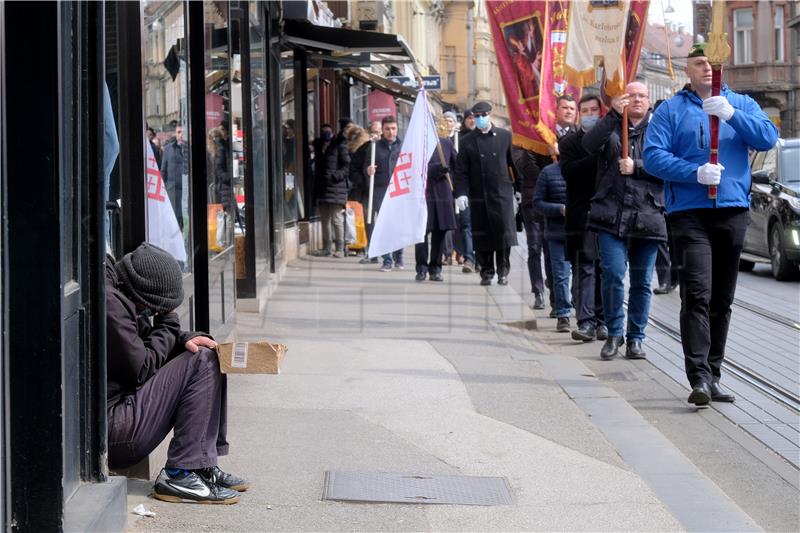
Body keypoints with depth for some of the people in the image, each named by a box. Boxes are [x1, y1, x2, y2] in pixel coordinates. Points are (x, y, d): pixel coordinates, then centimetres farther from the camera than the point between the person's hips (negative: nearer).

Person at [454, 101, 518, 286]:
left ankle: (503, 271, 5)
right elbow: (461, 171, 4)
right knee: (482, 236, 1)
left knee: (503, 232, -7)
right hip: (479, 196, 1)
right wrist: (461, 193, -7)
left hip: (502, 193, -1)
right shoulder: (467, 142, 7)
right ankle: (486, 272, 11)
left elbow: (514, 162, 9)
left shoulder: (505, 136, 7)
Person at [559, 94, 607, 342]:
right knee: (584, 267, -6)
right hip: (582, 216, -2)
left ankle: (601, 319, 11)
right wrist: (597, 158, -15)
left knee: (604, 268, 5)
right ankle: (586, 321, -8)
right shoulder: (570, 142, 7)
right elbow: (568, 171, -9)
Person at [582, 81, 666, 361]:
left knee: (641, 281, 5)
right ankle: (614, 334, 3)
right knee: (613, 274, -12)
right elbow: (589, 143, -10)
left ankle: (636, 338, 16)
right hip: (612, 216, -1)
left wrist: (636, 168, -10)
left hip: (647, 218, 1)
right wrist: (614, 115, -20)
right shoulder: (612, 127, 11)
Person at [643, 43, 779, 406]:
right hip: (690, 212, -3)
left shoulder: (741, 104, 13)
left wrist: (731, 115, -17)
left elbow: (768, 138, -3)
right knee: (697, 295, -16)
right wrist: (696, 173, -18)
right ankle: (699, 377, -20)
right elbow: (653, 157, -4)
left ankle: (713, 375, 17)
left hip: (733, 210, 4)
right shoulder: (671, 110, 5)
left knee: (722, 299, 9)